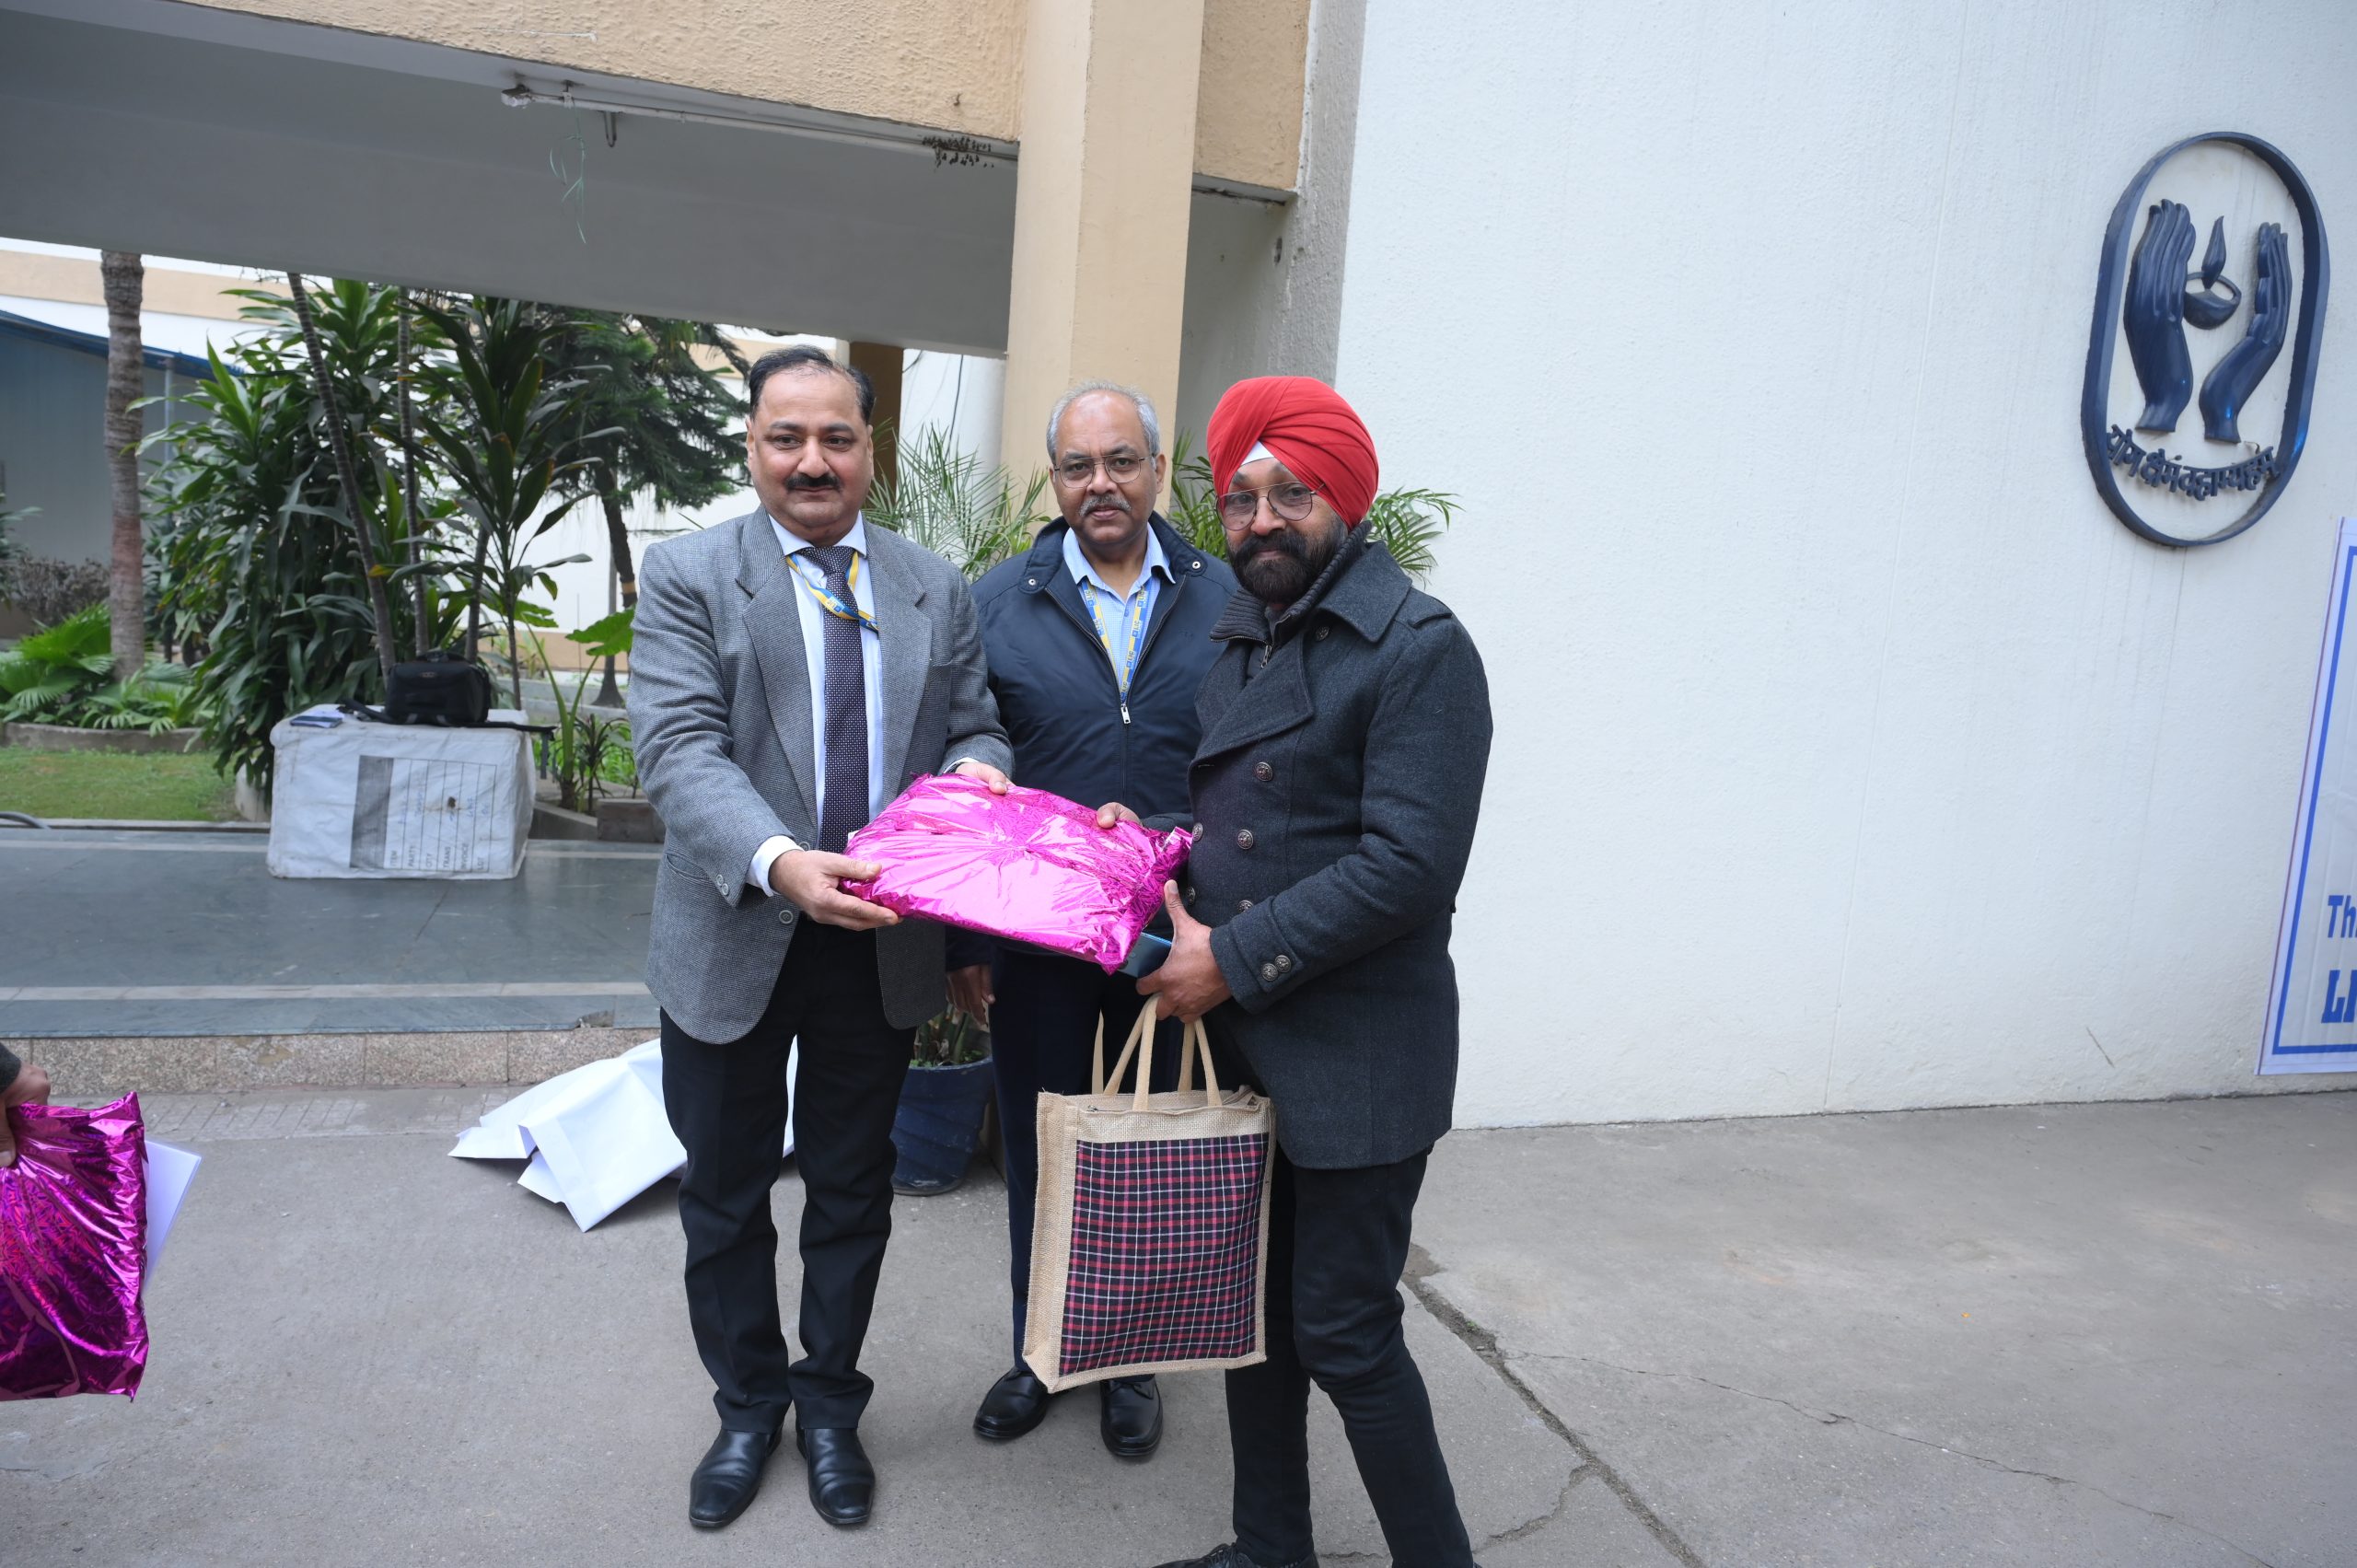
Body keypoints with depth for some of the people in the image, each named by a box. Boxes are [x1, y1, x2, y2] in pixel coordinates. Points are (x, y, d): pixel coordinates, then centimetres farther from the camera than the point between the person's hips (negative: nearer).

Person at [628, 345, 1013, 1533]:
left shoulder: (937, 589, 7)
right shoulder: (687, 576, -5)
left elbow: (972, 724, 10)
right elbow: (679, 750, -16)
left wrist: (976, 767, -15)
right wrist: (777, 860, -33)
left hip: (881, 946, 2)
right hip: (736, 940, -2)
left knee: (852, 1191, 16)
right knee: (725, 1195, 15)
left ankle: (830, 1408, 37)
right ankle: (747, 1408, 38)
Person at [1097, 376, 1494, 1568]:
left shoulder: (1420, 649, -13)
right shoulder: (1241, 645, 13)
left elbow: (1409, 865, -21)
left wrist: (1234, 958, -19)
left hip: (1356, 1056, -8)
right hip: (1236, 1040, 8)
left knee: (1343, 1333, 0)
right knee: (1255, 1308, 18)